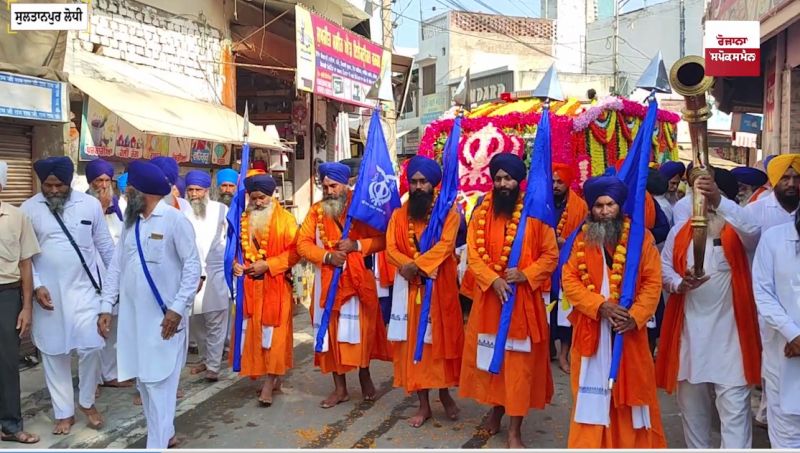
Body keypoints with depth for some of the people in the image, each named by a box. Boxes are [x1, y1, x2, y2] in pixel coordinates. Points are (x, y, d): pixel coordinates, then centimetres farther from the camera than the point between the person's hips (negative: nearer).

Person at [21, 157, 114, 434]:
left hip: (84, 289, 0)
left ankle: (87, 402, 22)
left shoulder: (90, 204, -2)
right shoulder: (29, 209, -2)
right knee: (54, 354, 8)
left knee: (90, 348, -3)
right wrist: (36, 286, -10)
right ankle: (64, 412, 23)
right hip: (48, 293, 1)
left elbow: (105, 245, 5)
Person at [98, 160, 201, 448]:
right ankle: (165, 434, 30)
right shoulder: (130, 223, 11)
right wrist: (106, 307, 6)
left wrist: (177, 308, -16)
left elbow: (192, 265, -12)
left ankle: (157, 445, 5)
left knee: (159, 382, -4)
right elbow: (116, 266, 12)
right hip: (132, 316, 7)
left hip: (163, 317, -7)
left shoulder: (174, 220, -10)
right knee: (143, 381, 14)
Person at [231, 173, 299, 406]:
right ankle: (274, 377, 19)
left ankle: (269, 383, -2)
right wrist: (235, 263, -3)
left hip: (276, 285, -5)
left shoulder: (285, 219, -4)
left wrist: (268, 265, -16)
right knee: (254, 331, 7)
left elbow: (294, 251, -9)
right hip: (250, 285, 5)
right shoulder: (243, 220, 10)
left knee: (274, 330, -5)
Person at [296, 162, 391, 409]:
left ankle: (365, 375, 27)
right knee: (332, 331, 6)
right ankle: (340, 388, 17)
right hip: (328, 281, 3)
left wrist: (356, 245, -19)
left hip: (358, 279, -2)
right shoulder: (316, 212, 6)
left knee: (361, 328, 2)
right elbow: (303, 243, 0)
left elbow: (382, 239, -5)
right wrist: (327, 256, -15)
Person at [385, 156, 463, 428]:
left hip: (440, 286, -2)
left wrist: (417, 265, -24)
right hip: (409, 287, 3)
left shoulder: (448, 210, -2)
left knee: (441, 337, 6)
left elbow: (446, 244, -15)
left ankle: (445, 394, 28)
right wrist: (407, 265, -19)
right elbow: (390, 248, -1)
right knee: (414, 340, 5)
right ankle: (423, 405, 16)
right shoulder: (400, 214, 8)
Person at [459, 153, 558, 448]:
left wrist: (525, 274, -17)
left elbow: (551, 255, -2)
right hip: (489, 296, 2)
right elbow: (473, 253, -2)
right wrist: (493, 279, -17)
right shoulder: (481, 213, 3)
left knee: (519, 362, 0)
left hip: (523, 299, -2)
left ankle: (515, 430, 10)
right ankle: (495, 408, 37)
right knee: (490, 356, 13)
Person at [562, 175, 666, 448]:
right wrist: (600, 305, -15)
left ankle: (634, 444, 24)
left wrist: (635, 316, -16)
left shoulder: (641, 237, 0)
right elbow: (570, 281, -1)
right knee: (592, 391, 7)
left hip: (629, 329, -1)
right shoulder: (582, 239, 5)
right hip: (591, 329, 1)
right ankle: (591, 444, 18)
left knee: (632, 389, 9)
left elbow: (653, 282, -4)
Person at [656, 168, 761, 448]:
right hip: (690, 329, 4)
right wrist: (678, 283, -16)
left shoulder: (739, 231, -6)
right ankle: (697, 449, 36)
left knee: (734, 403, -2)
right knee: (691, 400, 17)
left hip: (729, 330, -4)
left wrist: (719, 200, -46)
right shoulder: (680, 232, 4)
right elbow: (664, 267, 7)